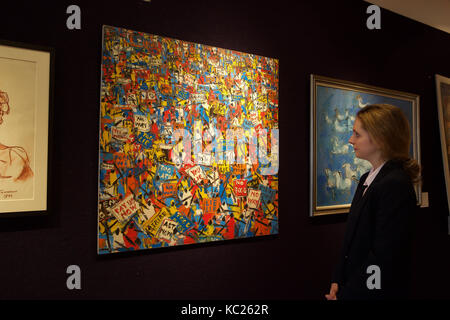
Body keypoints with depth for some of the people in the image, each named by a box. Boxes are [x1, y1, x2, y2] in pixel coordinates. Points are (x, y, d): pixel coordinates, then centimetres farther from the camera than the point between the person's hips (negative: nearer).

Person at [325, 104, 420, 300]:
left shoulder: (396, 185, -20)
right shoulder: (366, 179, 8)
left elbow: (383, 256, -23)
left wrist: (345, 294, -17)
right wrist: (337, 281, 2)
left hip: (378, 292, -8)